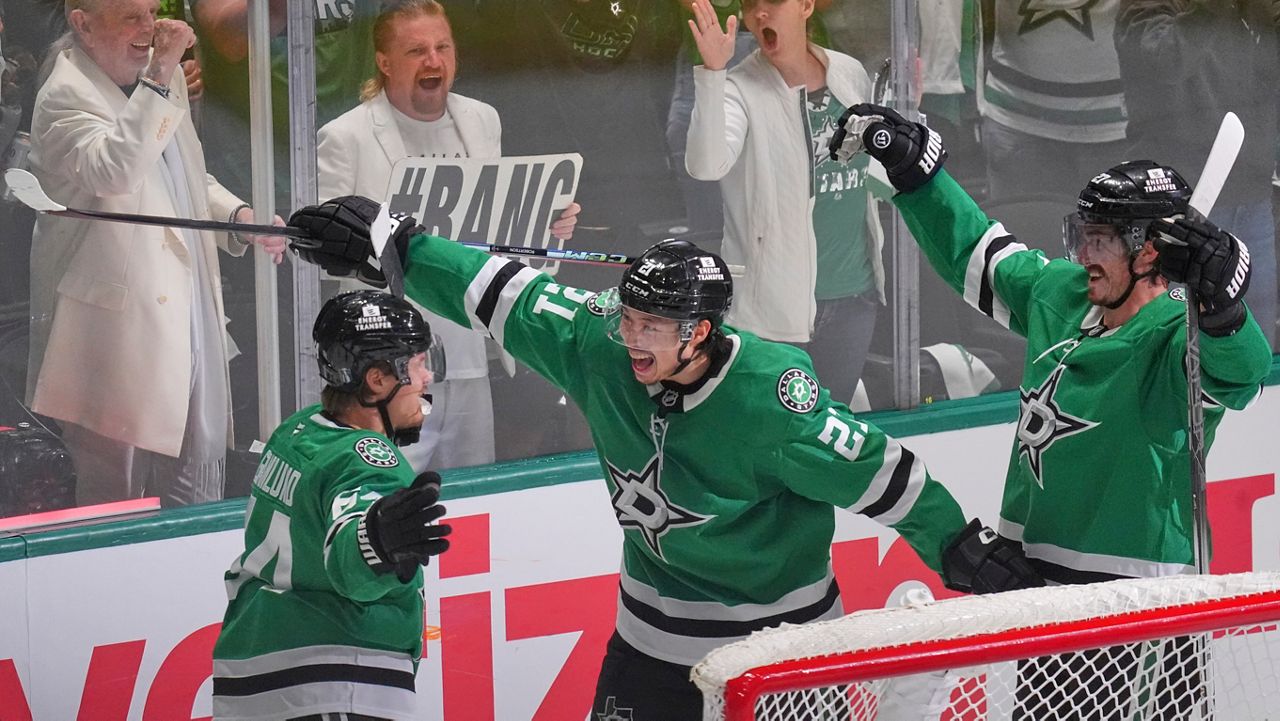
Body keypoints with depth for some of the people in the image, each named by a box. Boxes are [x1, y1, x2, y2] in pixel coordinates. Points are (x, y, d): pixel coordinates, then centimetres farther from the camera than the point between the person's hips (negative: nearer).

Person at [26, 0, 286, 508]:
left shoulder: (158, 78, 11)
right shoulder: (67, 98, -14)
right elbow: (113, 170, -34)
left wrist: (240, 217, 7)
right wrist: (159, 81, -35)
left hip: (189, 310, 8)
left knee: (198, 487, 13)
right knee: (117, 491, -1)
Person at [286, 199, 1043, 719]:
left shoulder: (771, 400, -27)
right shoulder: (600, 348, -13)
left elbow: (880, 473, -19)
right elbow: (504, 294, -6)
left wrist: (963, 548, -14)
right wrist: (390, 244, -7)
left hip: (774, 630, -5)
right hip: (655, 630, 5)